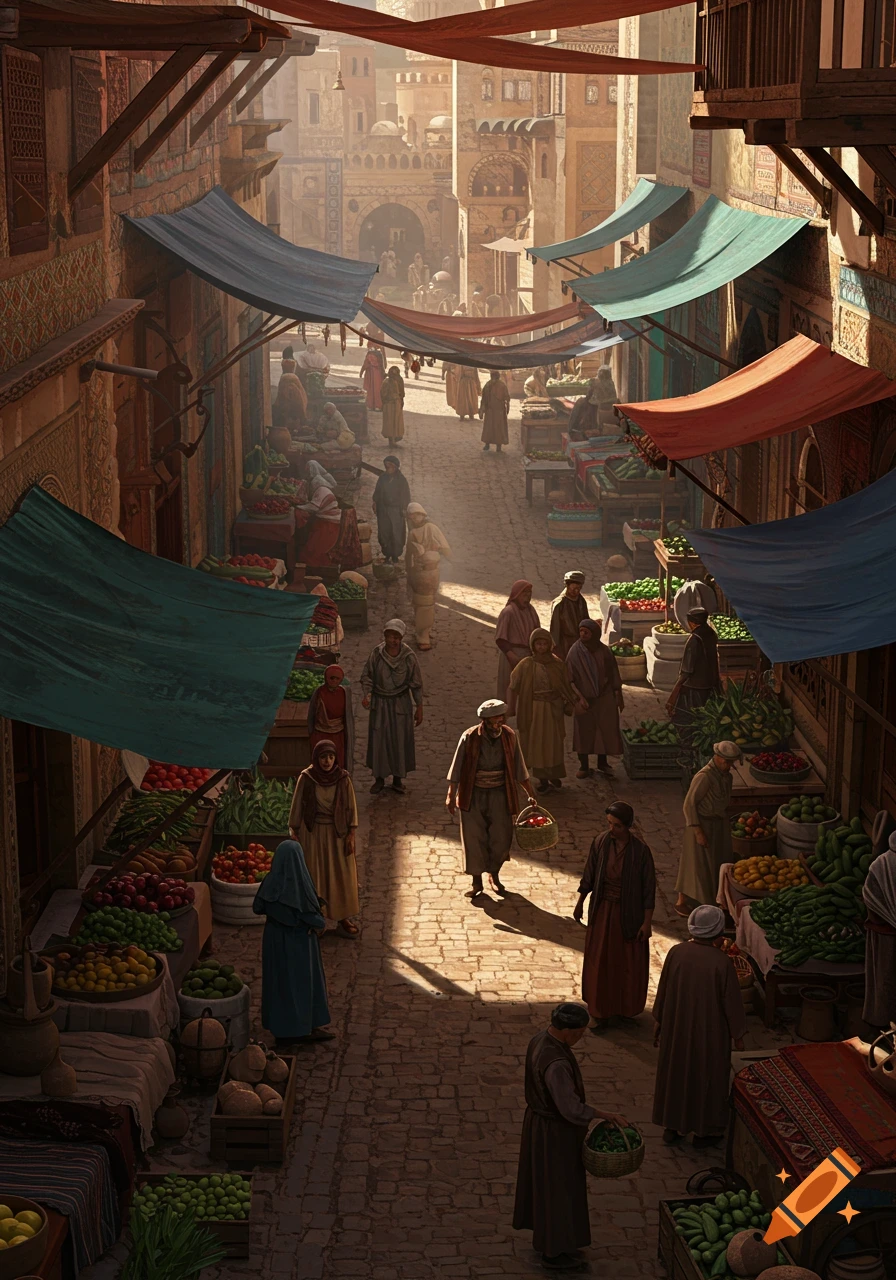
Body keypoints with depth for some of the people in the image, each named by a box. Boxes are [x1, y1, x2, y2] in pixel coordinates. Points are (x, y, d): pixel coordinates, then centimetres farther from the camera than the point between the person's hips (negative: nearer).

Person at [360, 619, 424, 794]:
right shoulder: (377, 653, -10)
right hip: (380, 703, 1)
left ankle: (398, 778, 23)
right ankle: (379, 778, 22)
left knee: (400, 740, 7)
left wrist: (419, 708, -2)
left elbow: (416, 684, -4)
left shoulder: (409, 656, -12)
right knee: (378, 739, 7)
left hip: (401, 703, -1)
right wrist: (367, 694, -18)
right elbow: (367, 676, 0)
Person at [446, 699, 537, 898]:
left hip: (499, 795, 2)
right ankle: (477, 881, 18)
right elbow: (456, 769, -7)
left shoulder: (509, 736, -6)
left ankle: (494, 876, 28)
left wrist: (530, 794, 5)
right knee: (474, 838, 3)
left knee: (501, 838, 6)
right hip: (473, 795, -2)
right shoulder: (469, 738, -14)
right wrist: (451, 795, -8)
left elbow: (519, 769, 3)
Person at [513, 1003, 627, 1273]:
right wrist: (604, 1114, -19)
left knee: (543, 1180, 25)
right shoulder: (556, 1063, -38)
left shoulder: (540, 1040, -7)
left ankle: (543, 1237, 44)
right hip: (554, 1133, -9)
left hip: (539, 1119, 9)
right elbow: (571, 1109, -33)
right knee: (557, 1187, 11)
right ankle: (554, 1253, 29)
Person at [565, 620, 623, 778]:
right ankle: (584, 766, 18)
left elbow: (614, 675, 3)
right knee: (583, 731, 6)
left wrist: (619, 697, 6)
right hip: (583, 699, -1)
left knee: (606, 730, 7)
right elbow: (568, 678, -9)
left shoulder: (604, 651, -4)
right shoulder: (575, 652, -9)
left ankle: (602, 762, 25)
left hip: (604, 698, 2)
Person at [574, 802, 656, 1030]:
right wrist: (580, 904, 12)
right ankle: (602, 1013, 22)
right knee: (599, 962, 9)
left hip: (628, 914, -3)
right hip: (602, 911, 3)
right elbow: (589, 875, 4)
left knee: (628, 962, 11)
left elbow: (649, 888, -12)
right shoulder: (600, 843, -9)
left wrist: (647, 922, -11)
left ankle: (627, 1009, 32)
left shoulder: (640, 851, -19)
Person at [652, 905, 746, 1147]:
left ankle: (672, 1127, 32)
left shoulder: (676, 953, -14)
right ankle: (704, 1131, 29)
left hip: (677, 1027, 3)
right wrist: (738, 1033, 0)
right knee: (707, 1075, 16)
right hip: (710, 1031, -3)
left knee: (675, 1071, 20)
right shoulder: (721, 962, -24)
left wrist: (658, 1022, 13)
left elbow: (663, 990, -2)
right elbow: (731, 1000, -14)